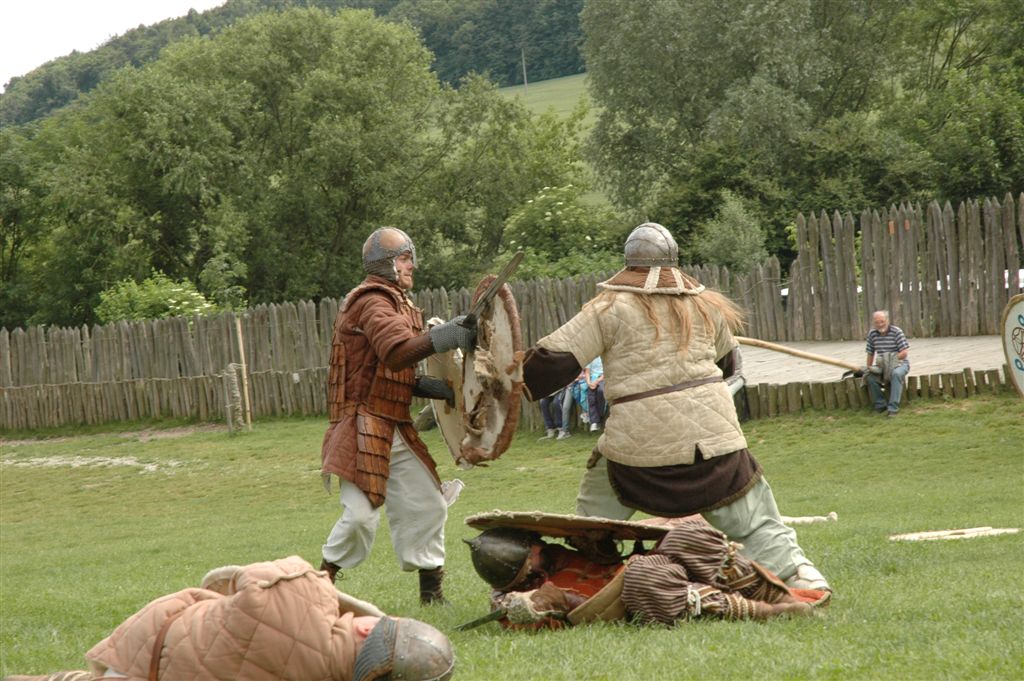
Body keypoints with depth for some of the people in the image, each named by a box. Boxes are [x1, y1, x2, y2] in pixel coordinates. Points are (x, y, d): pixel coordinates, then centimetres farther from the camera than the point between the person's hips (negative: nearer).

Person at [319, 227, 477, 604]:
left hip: (396, 429, 10)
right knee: (361, 514, -13)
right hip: (363, 428, -10)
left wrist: (432, 387, 3)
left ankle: (431, 588, 15)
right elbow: (396, 351, -30)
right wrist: (446, 336, -33)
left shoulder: (397, 303, 20)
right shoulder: (372, 303, -11)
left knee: (426, 503, 8)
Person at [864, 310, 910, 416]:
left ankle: (893, 408, -40)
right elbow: (870, 354, 12)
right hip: (882, 366, 4)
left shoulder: (896, 332, -12)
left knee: (896, 374, -38)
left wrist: (889, 360, -23)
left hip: (899, 363, -4)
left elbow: (904, 352, -16)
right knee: (870, 376, -25)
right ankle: (881, 406, -14)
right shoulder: (872, 334, 2)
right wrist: (869, 368, 3)